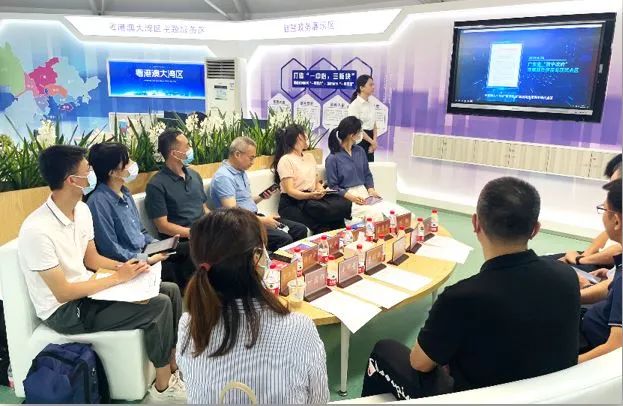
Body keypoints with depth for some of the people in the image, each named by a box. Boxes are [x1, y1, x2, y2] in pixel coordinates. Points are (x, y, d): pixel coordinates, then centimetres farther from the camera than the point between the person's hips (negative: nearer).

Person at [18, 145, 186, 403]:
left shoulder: (82, 209, -1)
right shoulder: (37, 230, -27)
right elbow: (63, 293, -24)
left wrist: (124, 266, -9)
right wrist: (118, 278, -20)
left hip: (87, 289, 8)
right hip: (64, 310, -8)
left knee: (171, 291, -2)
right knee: (159, 306, -21)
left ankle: (177, 368, 10)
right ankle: (163, 387, -1)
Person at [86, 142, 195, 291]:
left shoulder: (125, 192, 8)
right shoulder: (99, 201, -20)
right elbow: (111, 250, -21)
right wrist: (147, 261, -19)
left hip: (144, 252, 8)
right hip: (129, 264, -8)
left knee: (188, 250, -3)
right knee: (174, 271, -20)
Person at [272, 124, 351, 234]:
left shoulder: (309, 156, 18)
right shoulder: (286, 160, -5)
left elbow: (317, 181, 15)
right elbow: (290, 191, -13)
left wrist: (320, 190, -9)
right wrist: (310, 195, -29)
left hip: (312, 199, 7)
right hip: (292, 204, -7)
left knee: (342, 203, -22)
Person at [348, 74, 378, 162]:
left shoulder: (370, 104, 11)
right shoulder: (355, 104, -11)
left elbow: (374, 126, 11)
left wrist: (374, 141, -6)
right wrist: (372, 141, -14)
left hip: (369, 141, 8)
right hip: (359, 140, -7)